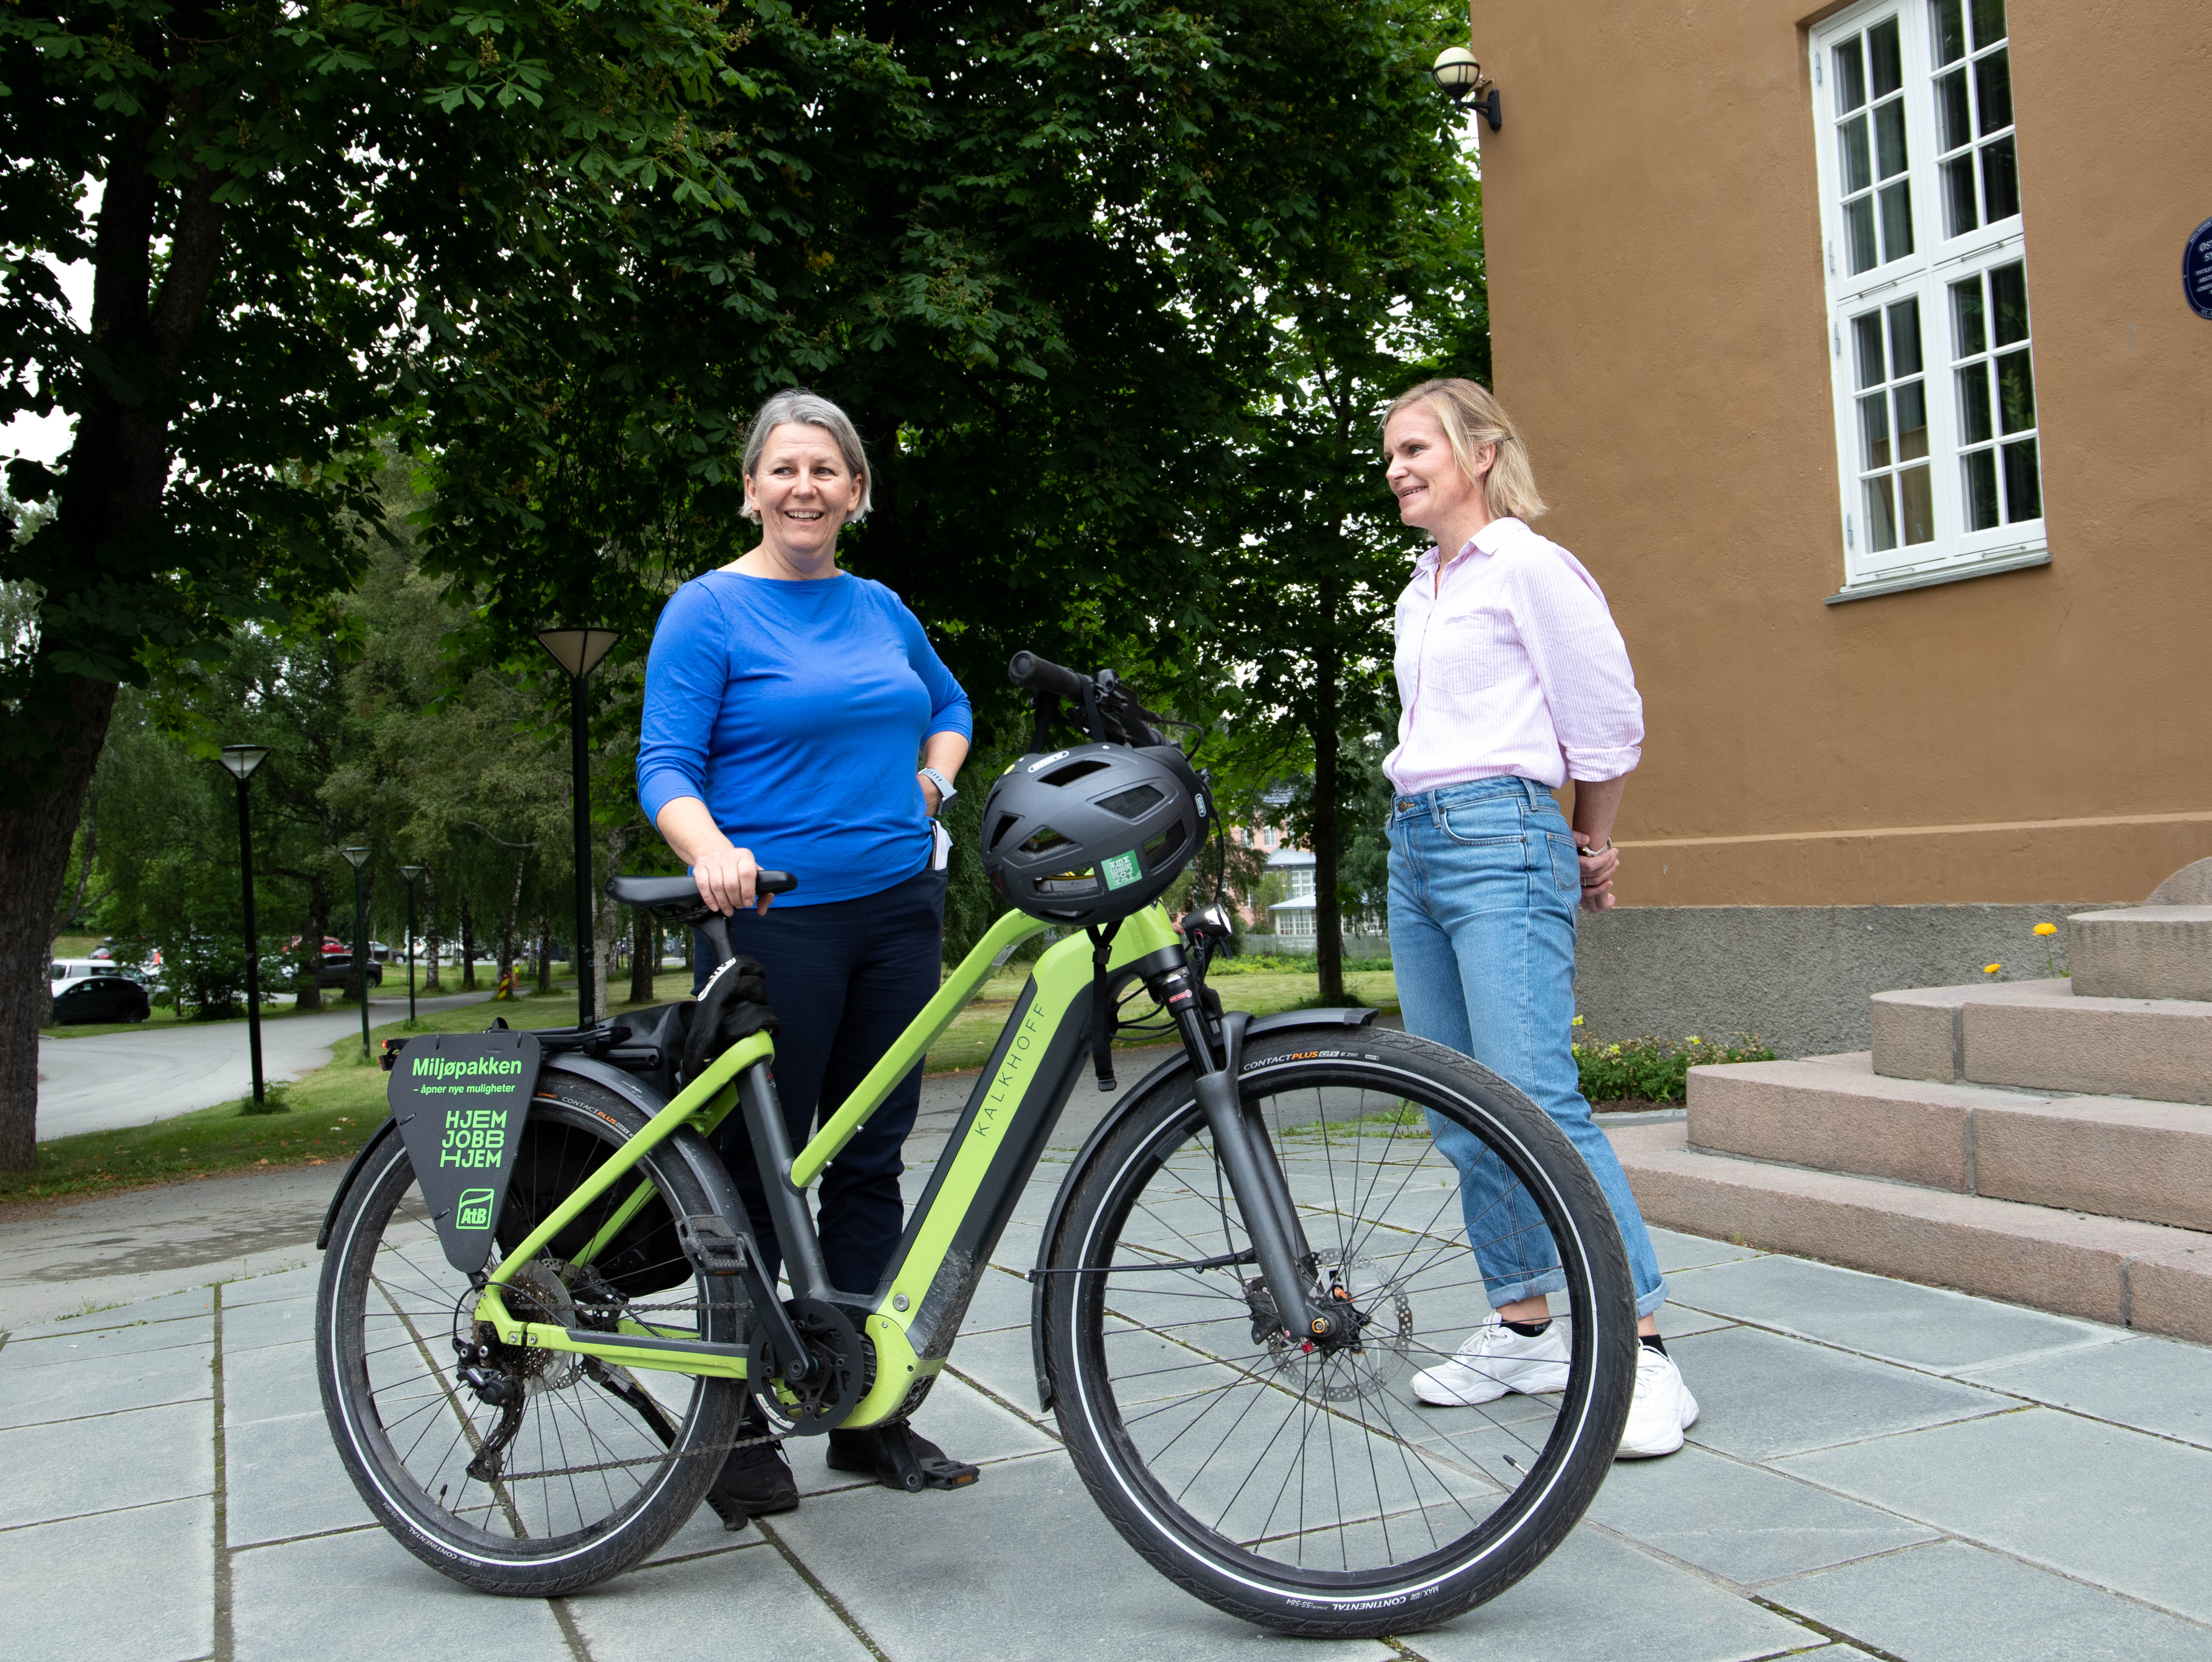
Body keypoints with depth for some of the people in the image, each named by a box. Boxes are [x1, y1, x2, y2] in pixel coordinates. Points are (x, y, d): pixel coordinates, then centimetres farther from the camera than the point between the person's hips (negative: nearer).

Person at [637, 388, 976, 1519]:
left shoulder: (879, 609, 14)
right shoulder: (708, 611, -3)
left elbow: (949, 705, 31)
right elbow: (666, 767, -10)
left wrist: (931, 785, 13)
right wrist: (712, 854, -29)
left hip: (898, 911, 6)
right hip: (774, 921, -5)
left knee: (870, 1164, 10)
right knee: (759, 1171, 0)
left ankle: (866, 1411, 20)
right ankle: (737, 1426, 13)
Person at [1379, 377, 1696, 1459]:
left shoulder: (1529, 567, -4)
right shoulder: (1417, 595, 19)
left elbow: (1609, 726, -1)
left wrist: (1589, 853, 10)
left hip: (1501, 843, -8)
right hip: (1415, 846, 8)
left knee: (1534, 1101, -17)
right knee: (1458, 1116, 8)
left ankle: (1642, 1351, -12)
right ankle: (1523, 1329, 18)